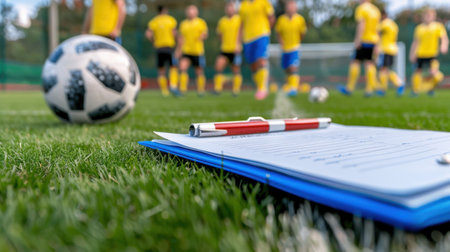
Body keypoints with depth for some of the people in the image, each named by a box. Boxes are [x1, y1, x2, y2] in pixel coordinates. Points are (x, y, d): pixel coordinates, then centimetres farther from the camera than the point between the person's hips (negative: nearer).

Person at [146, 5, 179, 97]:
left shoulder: (153, 21, 9)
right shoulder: (171, 20, 4)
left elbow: (148, 34, -4)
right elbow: (174, 33, -6)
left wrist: (154, 41, 12)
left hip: (158, 47, 2)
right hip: (169, 46, -2)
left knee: (161, 69, 8)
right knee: (173, 67, 5)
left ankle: (164, 90, 6)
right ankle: (173, 85, -15)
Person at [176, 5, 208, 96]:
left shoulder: (201, 22, 3)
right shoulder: (183, 23, 13)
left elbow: (205, 34, -1)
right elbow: (181, 38, 18)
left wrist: (203, 36, -24)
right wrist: (178, 50, 15)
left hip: (198, 52, -2)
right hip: (186, 51, 2)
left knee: (199, 72, 5)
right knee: (182, 68, -18)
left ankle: (201, 90, 22)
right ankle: (182, 90, -14)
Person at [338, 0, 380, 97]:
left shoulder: (361, 9, -5)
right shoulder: (376, 10, 16)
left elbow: (361, 25, -17)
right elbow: (377, 28, 17)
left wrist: (358, 40, -19)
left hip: (363, 40, -6)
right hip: (373, 41, 6)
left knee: (355, 62, -1)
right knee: (369, 64, 4)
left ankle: (349, 88, 1)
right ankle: (369, 90, -1)